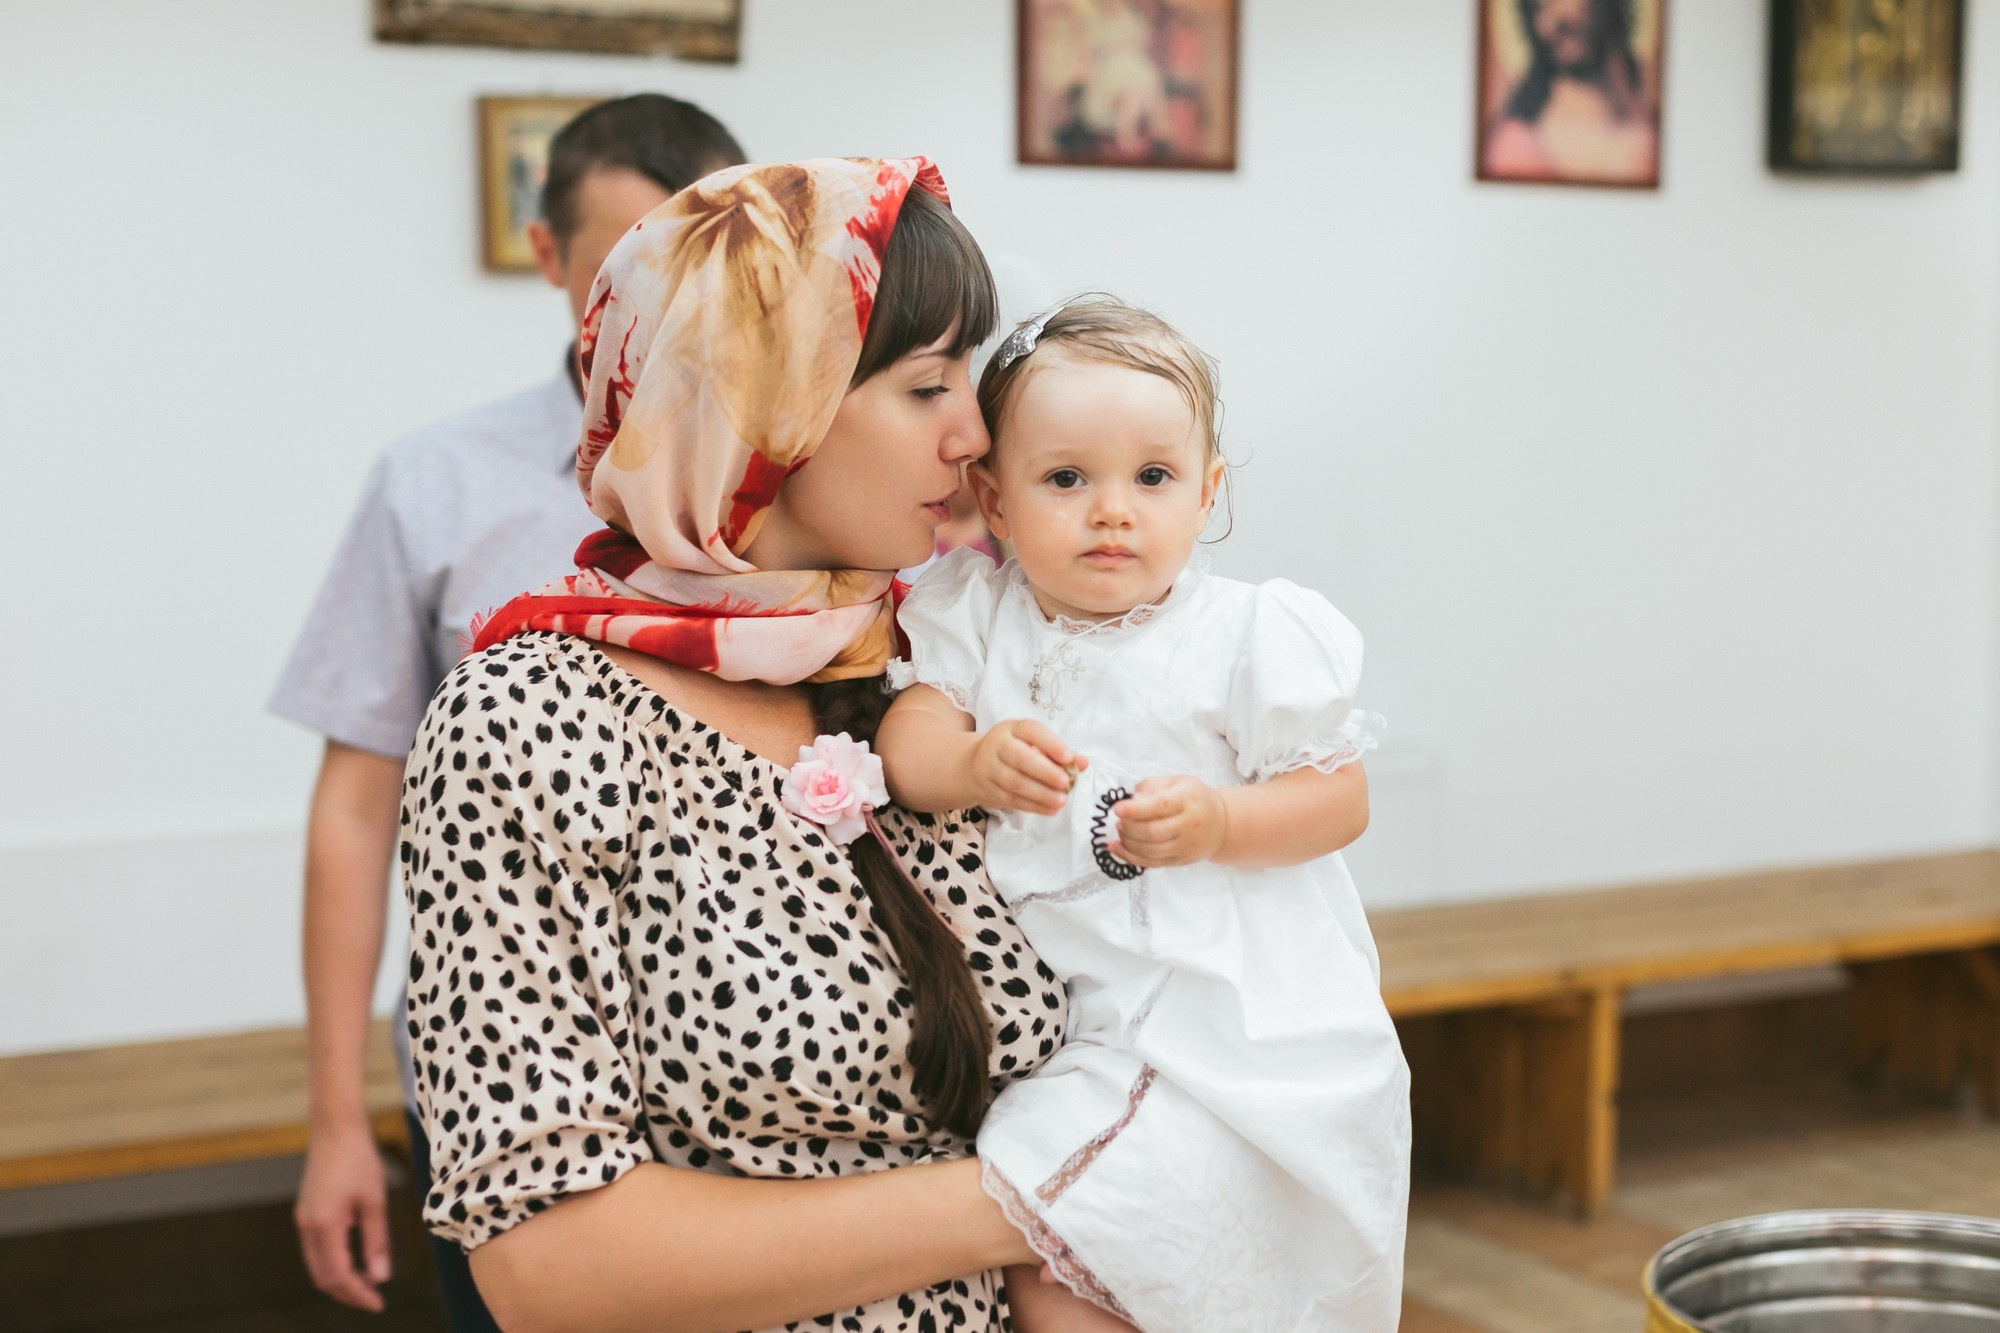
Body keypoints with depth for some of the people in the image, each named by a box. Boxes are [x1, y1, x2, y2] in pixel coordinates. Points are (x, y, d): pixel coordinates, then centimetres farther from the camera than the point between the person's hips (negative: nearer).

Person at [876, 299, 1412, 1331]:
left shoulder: (1250, 636, -4)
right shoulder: (979, 617, 5)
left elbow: (1340, 799, -1)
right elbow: (908, 744, -4)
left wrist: (1220, 821, -18)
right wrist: (976, 763, -25)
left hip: (1243, 1024, -4)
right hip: (1065, 1015, 4)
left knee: (1043, 1220, -16)